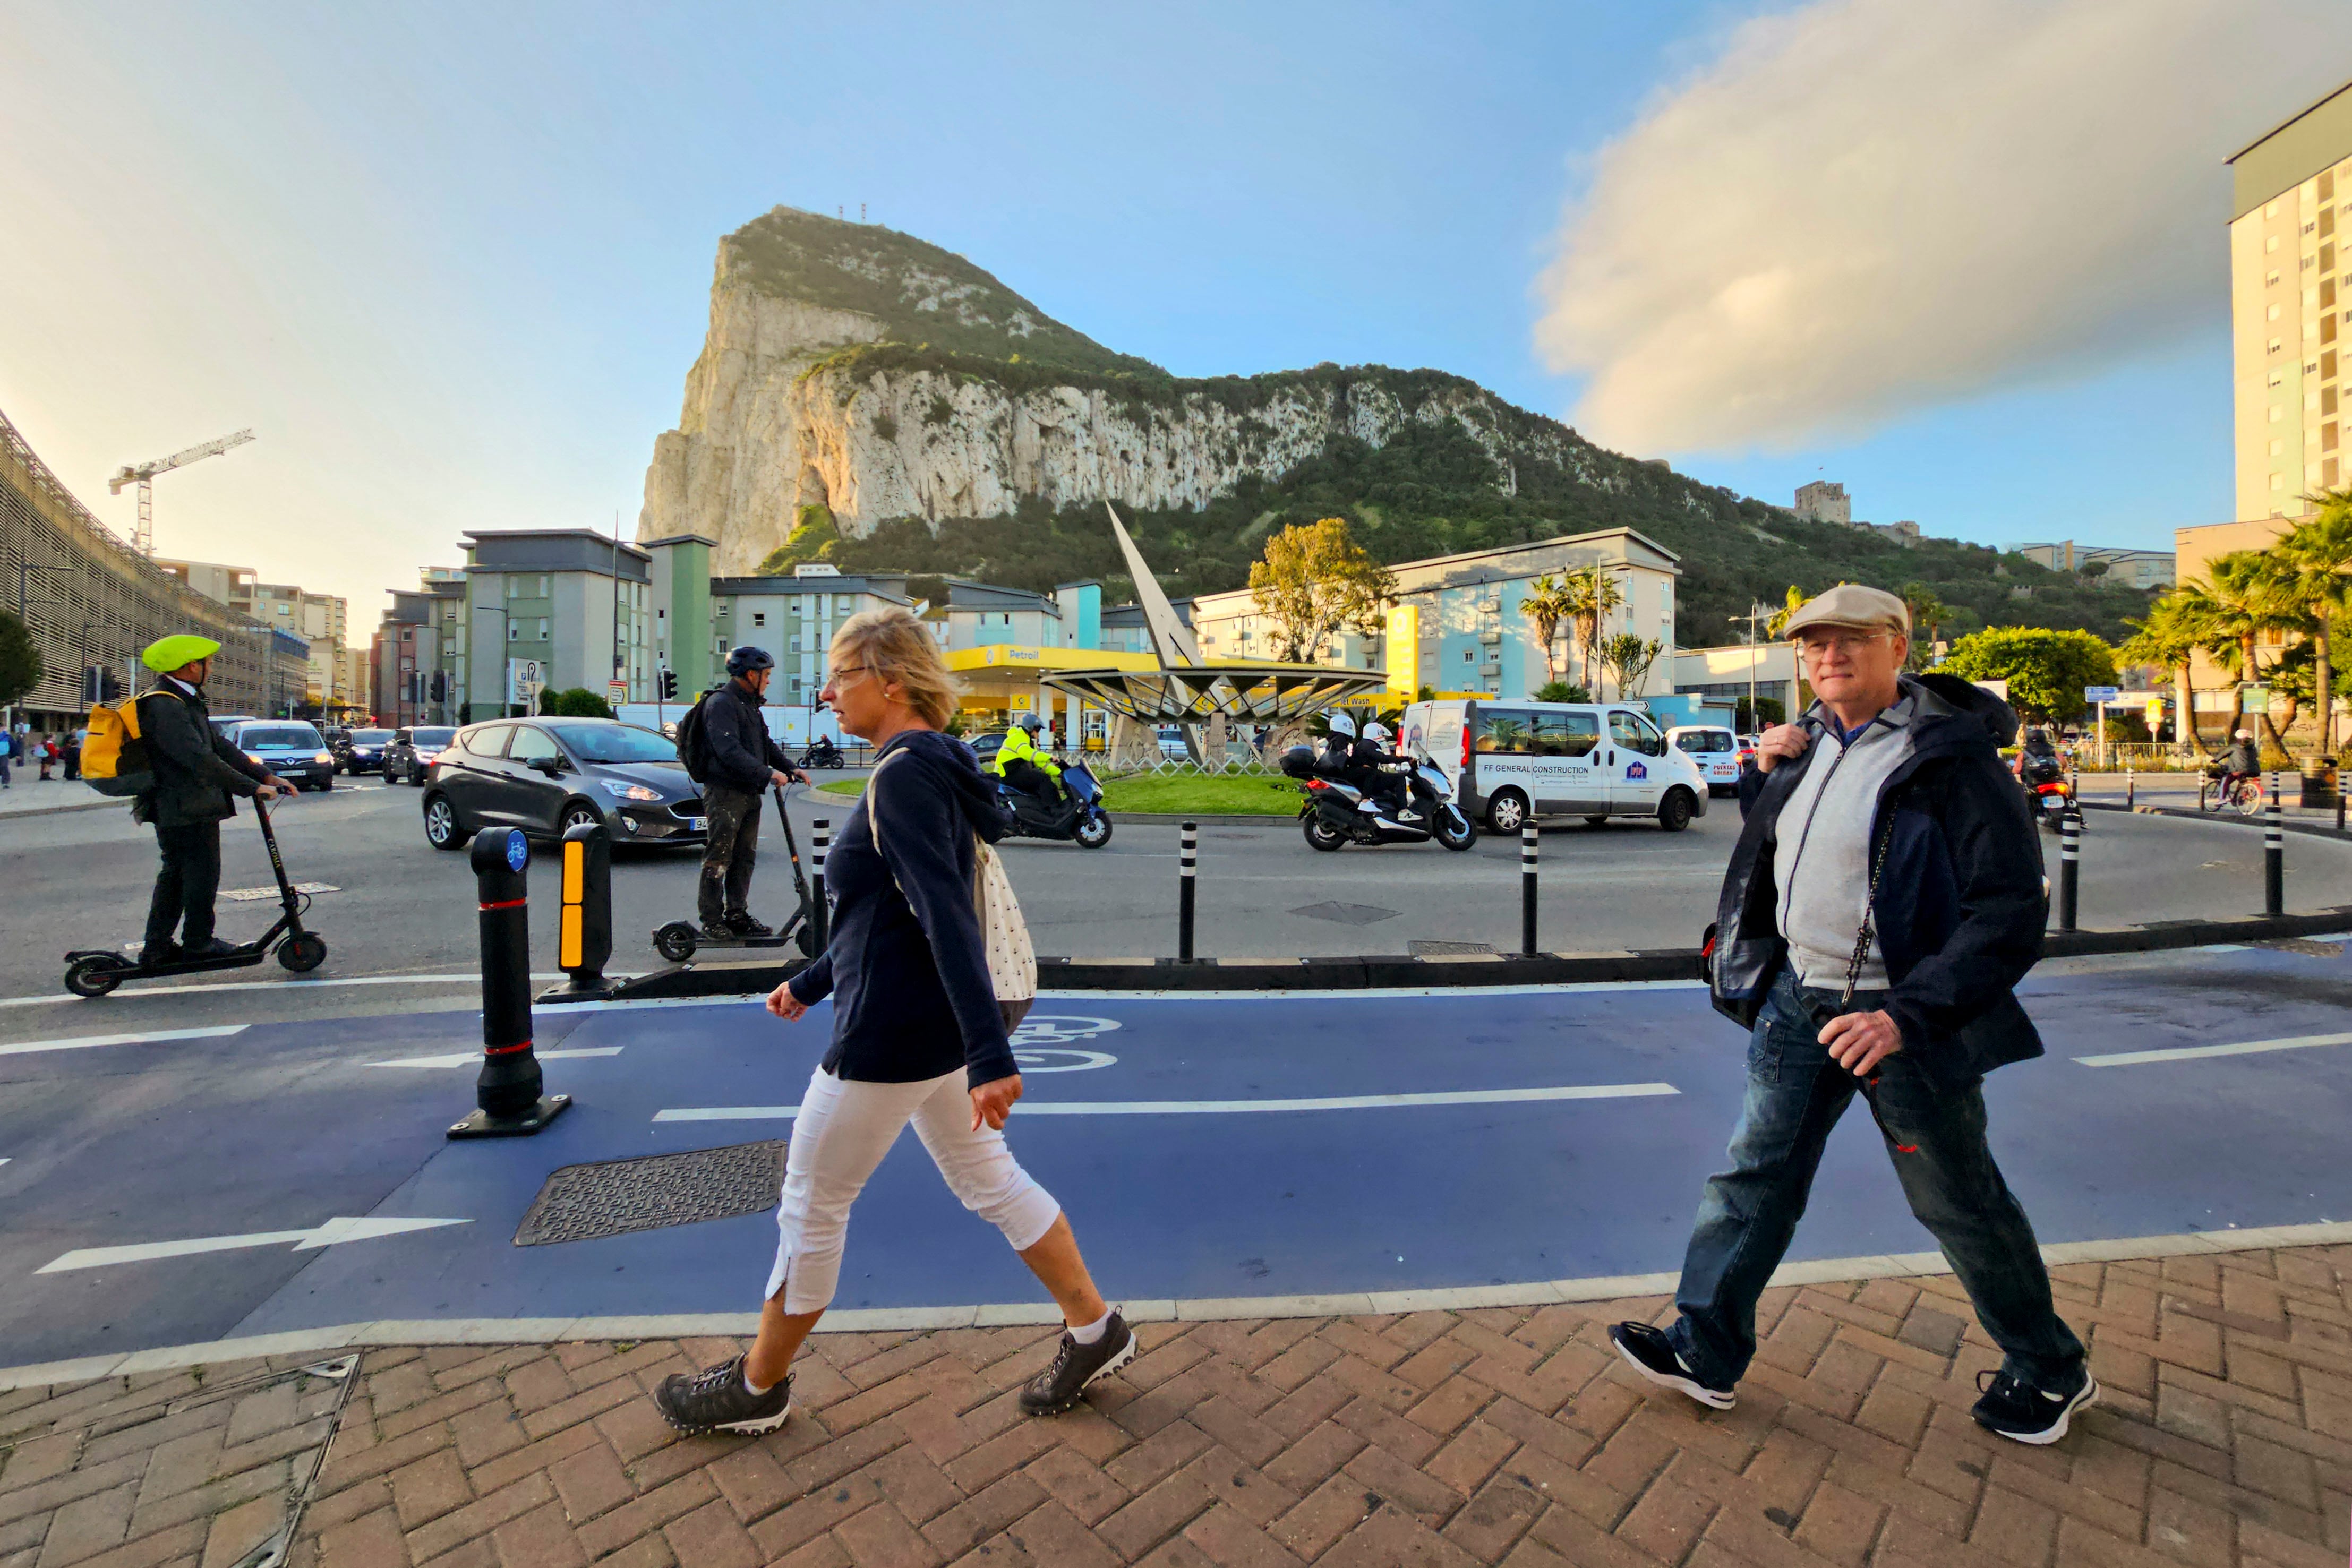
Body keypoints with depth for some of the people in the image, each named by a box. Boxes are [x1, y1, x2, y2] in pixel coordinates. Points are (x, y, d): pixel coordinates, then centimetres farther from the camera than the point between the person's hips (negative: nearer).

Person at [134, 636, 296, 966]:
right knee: (202, 875, 0)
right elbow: (200, 760, -28)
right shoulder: (164, 706, -20)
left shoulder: (186, 701, 14)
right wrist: (252, 787, -26)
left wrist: (266, 776, 4)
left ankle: (157, 948, 25)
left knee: (176, 875, 17)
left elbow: (219, 745, 11)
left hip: (174, 810, 11)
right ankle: (198, 944, 12)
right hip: (187, 811, -11)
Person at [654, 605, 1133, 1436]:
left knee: (811, 1209, 12)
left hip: (891, 1037, -10)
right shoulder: (927, 768, 11)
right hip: (939, 1026, 10)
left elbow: (946, 917, -28)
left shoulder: (904, 776, -20)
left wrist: (991, 1057, -31)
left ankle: (758, 1388, 36)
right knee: (991, 1182, 19)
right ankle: (1095, 1331, 31)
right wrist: (812, 983, 25)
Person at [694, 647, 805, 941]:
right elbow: (730, 751, -23)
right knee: (718, 860, -3)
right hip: (725, 792, -9)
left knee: (744, 858, 11)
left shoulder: (749, 705, 20)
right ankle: (712, 921, 4)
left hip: (750, 793, 9)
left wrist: (790, 769, 11)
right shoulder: (721, 703, -12)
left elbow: (767, 744, 25)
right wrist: (768, 774, -27)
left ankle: (737, 915, 19)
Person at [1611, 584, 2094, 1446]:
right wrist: (1766, 773, 1)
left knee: (1961, 1203, 14)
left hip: (1897, 1017, -6)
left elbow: (2012, 912, -18)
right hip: (1798, 997, 6)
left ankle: (2051, 1370, 42)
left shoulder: (1952, 758, -15)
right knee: (1755, 1172, 10)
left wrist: (1907, 1014, -26)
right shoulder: (1811, 742, 6)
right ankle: (1705, 1349, 22)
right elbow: (1766, 837, 21)